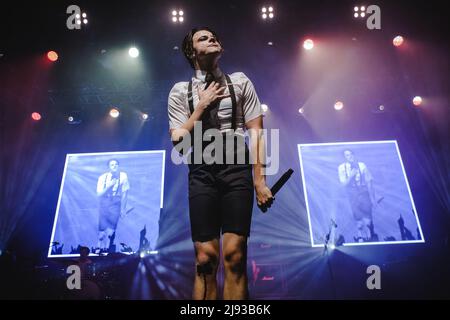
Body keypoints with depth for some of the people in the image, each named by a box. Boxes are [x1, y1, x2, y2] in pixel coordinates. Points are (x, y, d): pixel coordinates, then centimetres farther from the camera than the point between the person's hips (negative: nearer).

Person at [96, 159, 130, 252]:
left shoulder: (123, 176, -4)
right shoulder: (103, 177, -1)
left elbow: (124, 193, -1)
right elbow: (99, 194, -1)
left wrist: (123, 208, -2)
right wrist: (109, 186, -16)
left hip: (115, 203, -1)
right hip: (104, 203, 1)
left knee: (111, 229, -12)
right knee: (102, 230, 0)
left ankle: (106, 248, 4)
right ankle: (99, 248, 18)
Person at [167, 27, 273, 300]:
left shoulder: (240, 82, 13)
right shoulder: (181, 91, 13)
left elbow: (256, 132, 6)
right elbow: (178, 141, 5)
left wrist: (259, 180, -4)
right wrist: (202, 106, -2)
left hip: (237, 167, 0)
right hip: (202, 172, 1)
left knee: (235, 255, -9)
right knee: (205, 258, -3)